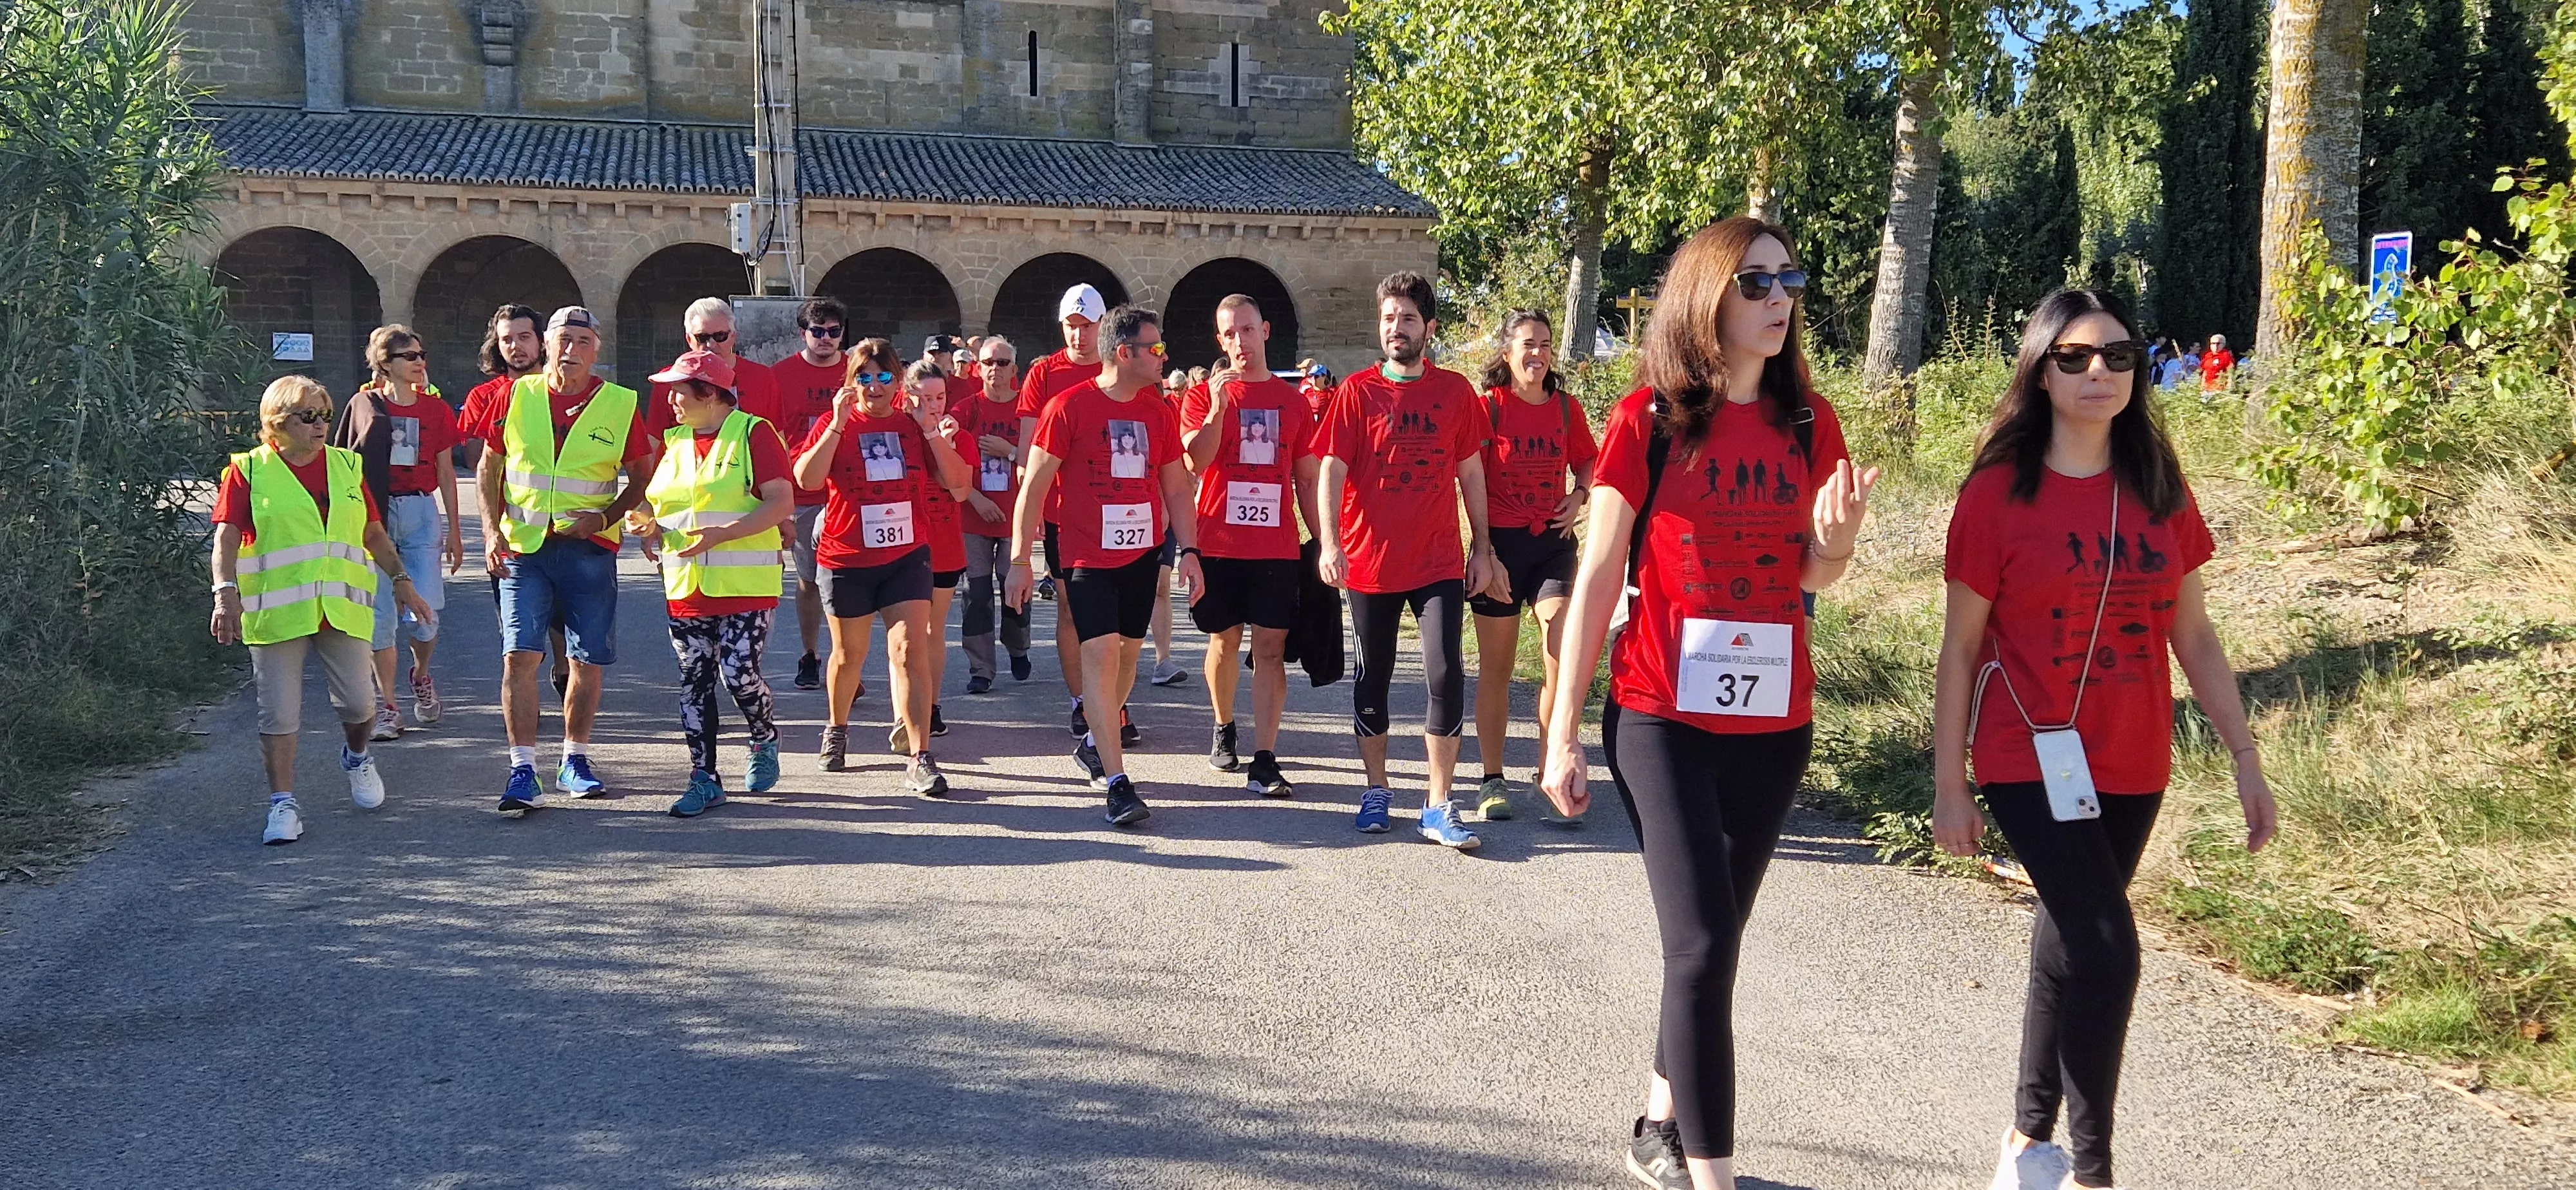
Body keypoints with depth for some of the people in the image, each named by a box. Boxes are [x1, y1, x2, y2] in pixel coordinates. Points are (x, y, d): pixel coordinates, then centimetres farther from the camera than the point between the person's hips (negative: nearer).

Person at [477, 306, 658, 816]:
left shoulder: (621, 405, 1)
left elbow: (641, 477, 7)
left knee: (587, 660, 6)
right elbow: (489, 467, 13)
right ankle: (523, 771, -5)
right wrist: (491, 531, 2)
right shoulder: (517, 397, 5)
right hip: (522, 546, 0)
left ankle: (574, 761, 23)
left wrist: (606, 517, -10)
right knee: (519, 655, -9)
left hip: (589, 549, 0)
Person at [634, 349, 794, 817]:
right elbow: (655, 500, 24)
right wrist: (650, 525, 0)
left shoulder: (753, 432, -6)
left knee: (739, 673, -10)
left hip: (745, 582, -6)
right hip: (685, 583, 6)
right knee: (693, 681, 5)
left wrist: (720, 534, -22)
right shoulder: (674, 441, 13)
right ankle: (704, 779, 13)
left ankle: (765, 739, 20)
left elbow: (782, 502, -14)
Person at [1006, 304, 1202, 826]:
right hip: (1087, 555, -5)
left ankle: (1094, 744, 34)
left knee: (1127, 651, 11)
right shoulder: (1069, 407, -9)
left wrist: (1189, 550, 5)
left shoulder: (1159, 412, 6)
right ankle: (1117, 783, -14)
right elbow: (1034, 486, -7)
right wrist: (1020, 560, -9)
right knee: (1101, 651, -13)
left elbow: (1176, 488, 13)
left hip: (1143, 553, 5)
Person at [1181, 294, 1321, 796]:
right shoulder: (1202, 396, 3)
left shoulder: (1293, 401, 9)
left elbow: (1306, 478, 12)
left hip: (1277, 545, 1)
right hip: (1219, 544, -1)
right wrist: (1218, 406, -20)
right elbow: (1195, 462, -12)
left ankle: (1264, 762, -8)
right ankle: (1224, 729, 36)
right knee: (1225, 641, 11)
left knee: (1271, 649, -5)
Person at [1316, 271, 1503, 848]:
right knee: (1373, 676, 10)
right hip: (1371, 561, 0)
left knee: (1445, 675, -8)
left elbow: (1470, 472, 10)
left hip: (1439, 562, 0)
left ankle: (1439, 806, 0)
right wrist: (1329, 543, -18)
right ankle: (1376, 791, 25)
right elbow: (1331, 470, -5)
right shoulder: (1357, 391, -1)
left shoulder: (1455, 391, 4)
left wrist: (1482, 548, 8)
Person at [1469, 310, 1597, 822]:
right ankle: (1492, 780, 16)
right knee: (1496, 667, 6)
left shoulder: (1565, 407, 4)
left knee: (1563, 659, -12)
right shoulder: (1488, 406, -5)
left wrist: (1579, 497, -1)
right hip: (1500, 544, -2)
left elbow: (1587, 463, 20)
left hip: (1553, 542, 2)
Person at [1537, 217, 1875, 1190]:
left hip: (1774, 723, 4)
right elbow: (1597, 579, -4)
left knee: (1713, 940, 12)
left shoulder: (1809, 422, 4)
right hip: (1663, 721, -4)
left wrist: (1836, 537, -13)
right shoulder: (1648, 418, -7)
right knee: (1703, 946, -9)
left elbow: (1810, 579, 11)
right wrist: (1563, 733, -6)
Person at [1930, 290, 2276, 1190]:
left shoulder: (2159, 490, 4)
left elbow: (2193, 637, 9)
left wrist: (2246, 761, 6)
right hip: (2033, 761, -4)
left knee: (2070, 944, 14)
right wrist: (1948, 785, -5)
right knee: (2107, 950, -13)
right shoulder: (1998, 492, -8)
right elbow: (1960, 650, -5)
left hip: (2133, 768, 4)